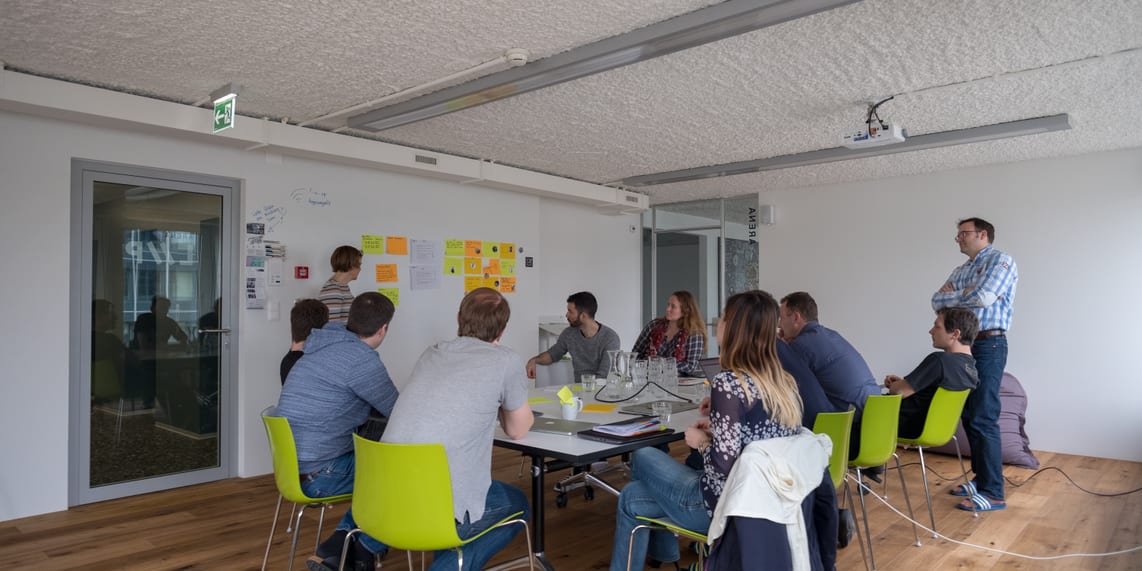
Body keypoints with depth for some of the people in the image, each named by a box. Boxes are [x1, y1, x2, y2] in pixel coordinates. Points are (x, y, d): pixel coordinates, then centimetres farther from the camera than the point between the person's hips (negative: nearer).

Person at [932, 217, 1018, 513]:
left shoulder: (1001, 260, -4)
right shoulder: (961, 271, 20)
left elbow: (983, 297, -18)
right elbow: (938, 301, 10)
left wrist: (953, 295, 0)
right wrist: (963, 294, -8)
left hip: (988, 346, -8)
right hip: (963, 347, 8)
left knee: (983, 419, -10)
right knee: (969, 417, 10)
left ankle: (993, 493, -4)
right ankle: (981, 478, 21)